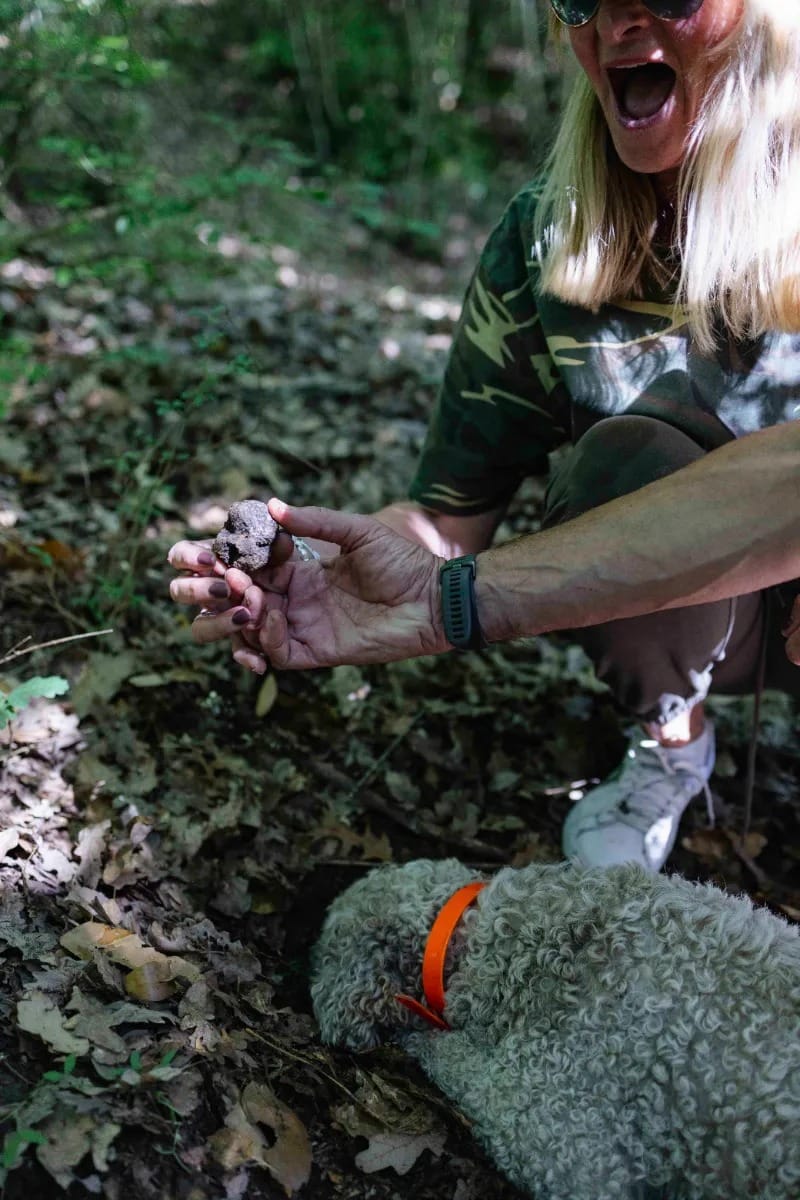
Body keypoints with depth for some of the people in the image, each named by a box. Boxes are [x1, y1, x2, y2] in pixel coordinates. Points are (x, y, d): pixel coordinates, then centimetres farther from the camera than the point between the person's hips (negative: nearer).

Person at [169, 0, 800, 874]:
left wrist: (456, 601, -47)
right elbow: (450, 512, -15)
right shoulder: (546, 236, -13)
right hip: (665, 604, 2)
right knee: (631, 454, -29)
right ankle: (668, 742, 0)